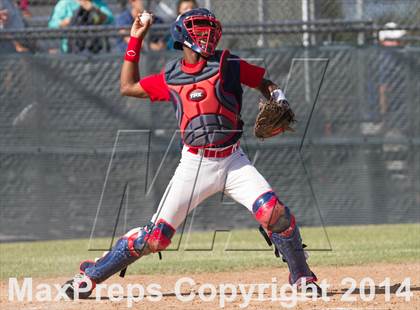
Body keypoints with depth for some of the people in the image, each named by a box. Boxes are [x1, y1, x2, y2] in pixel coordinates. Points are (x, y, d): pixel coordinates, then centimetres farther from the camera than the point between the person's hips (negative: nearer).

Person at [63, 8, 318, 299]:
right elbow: (128, 87, 18)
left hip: (233, 162, 0)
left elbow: (266, 83, 12)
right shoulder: (170, 77, 6)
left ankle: (302, 277, 1)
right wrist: (135, 40, 16)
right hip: (194, 165, 0)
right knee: (156, 236, -3)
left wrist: (278, 100, -9)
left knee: (275, 213, -19)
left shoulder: (227, 64, 2)